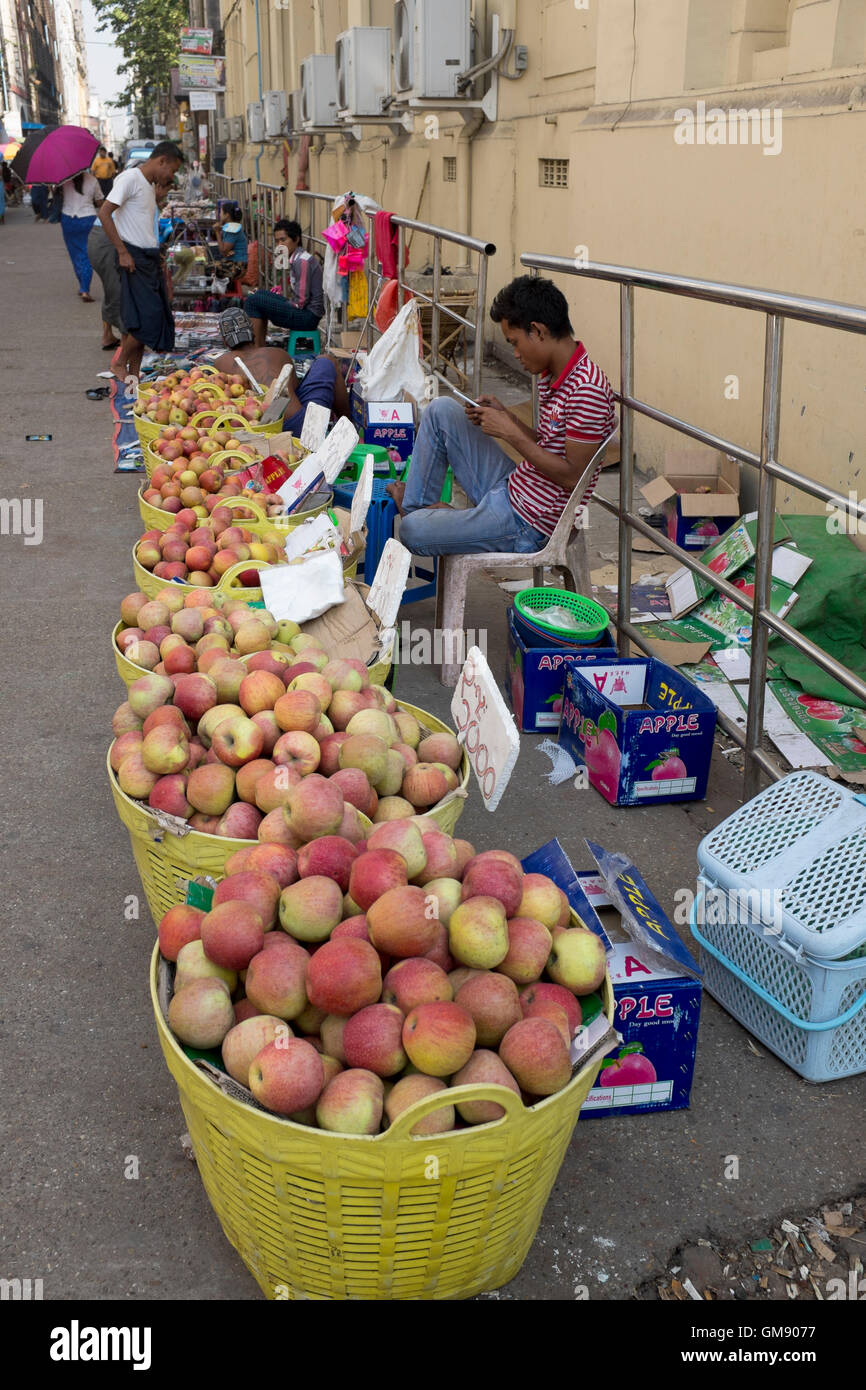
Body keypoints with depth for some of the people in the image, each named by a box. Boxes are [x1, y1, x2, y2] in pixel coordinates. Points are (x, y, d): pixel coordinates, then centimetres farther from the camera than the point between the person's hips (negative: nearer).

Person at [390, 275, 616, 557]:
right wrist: (505, 416, 0)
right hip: (511, 488, 9)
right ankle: (415, 504, 19)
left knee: (411, 532, -14)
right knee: (441, 409, 12)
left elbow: (572, 476, -24)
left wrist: (512, 433, -20)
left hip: (527, 523, -9)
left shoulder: (588, 388, -24)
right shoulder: (551, 375, 6)